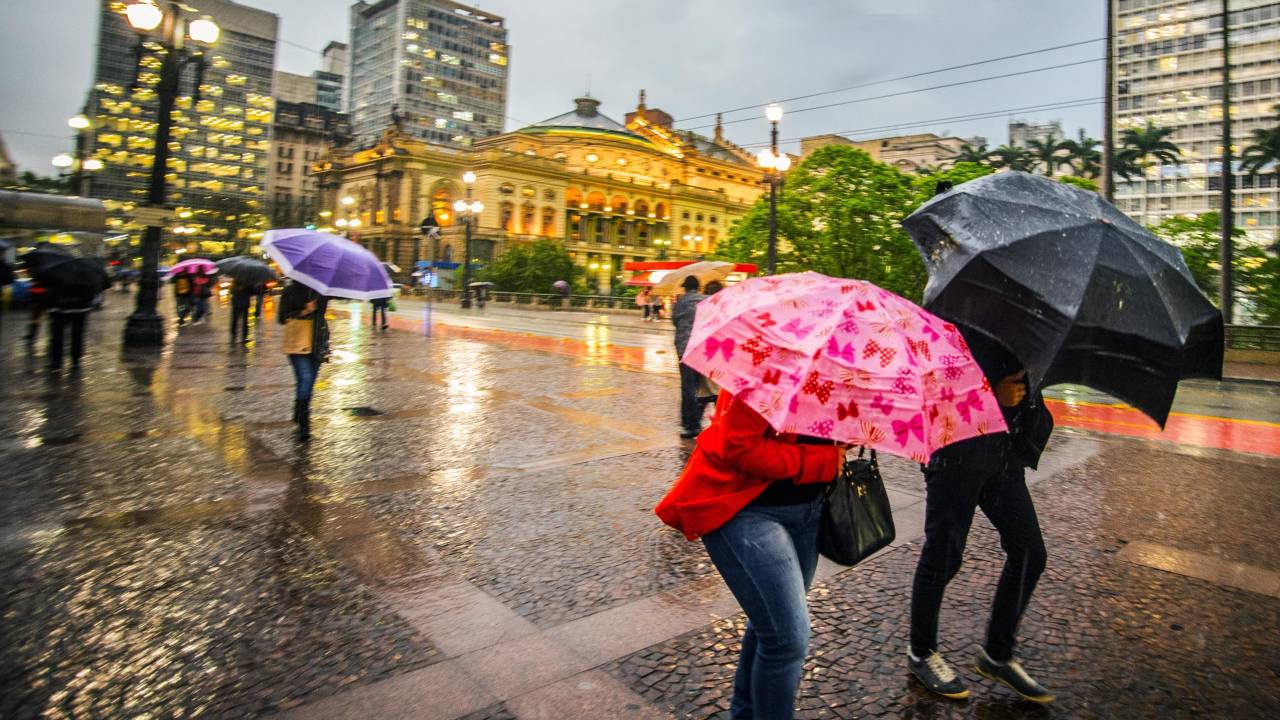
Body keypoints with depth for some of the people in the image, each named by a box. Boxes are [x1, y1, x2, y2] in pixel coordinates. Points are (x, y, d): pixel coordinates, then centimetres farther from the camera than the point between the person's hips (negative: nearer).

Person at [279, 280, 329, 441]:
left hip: (318, 343, 4)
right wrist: (303, 312, -16)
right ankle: (303, 425, -11)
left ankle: (299, 417, 28)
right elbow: (283, 318, -2)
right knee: (305, 380, -14)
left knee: (309, 382, 10)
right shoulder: (290, 291, 0)